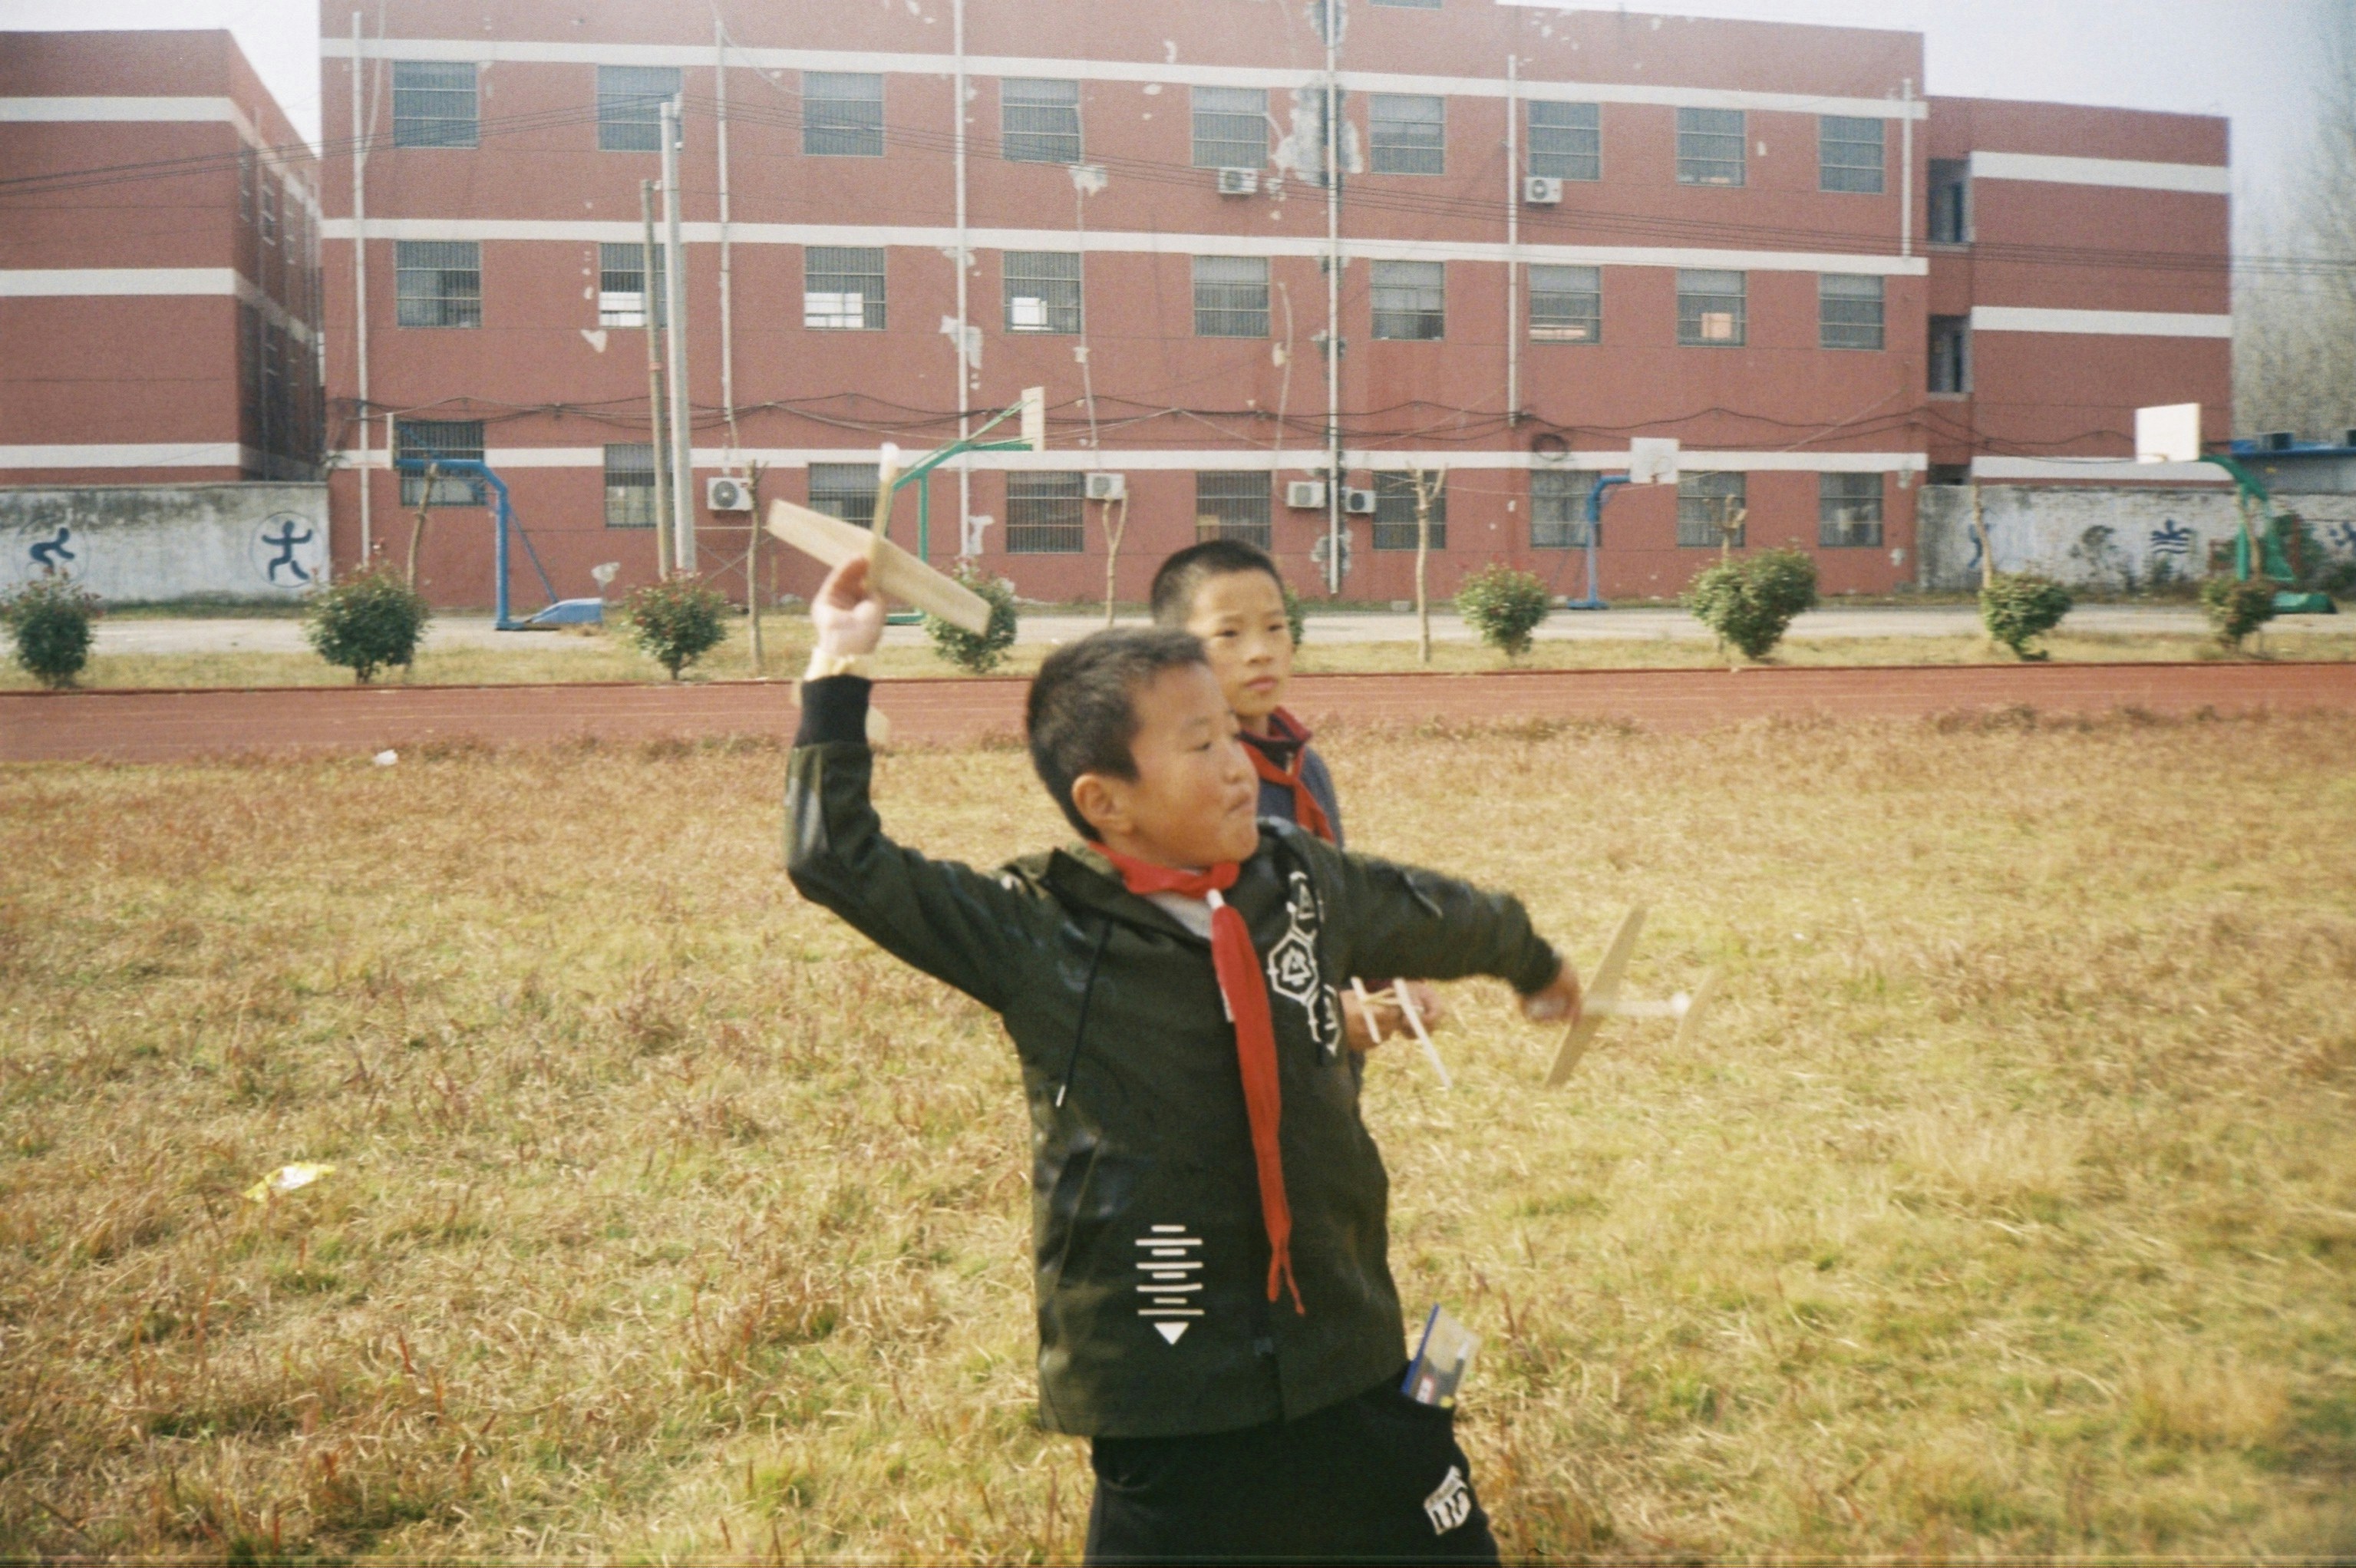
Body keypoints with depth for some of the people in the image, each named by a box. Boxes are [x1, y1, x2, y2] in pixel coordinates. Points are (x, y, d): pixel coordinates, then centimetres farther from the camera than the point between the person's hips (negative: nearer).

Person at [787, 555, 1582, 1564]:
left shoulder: (1303, 884, 2)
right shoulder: (1035, 932, -10)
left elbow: (1434, 917, 22)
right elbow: (839, 861, -9)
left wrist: (1529, 959, 40)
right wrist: (838, 674, -11)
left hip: (1352, 1373, 5)